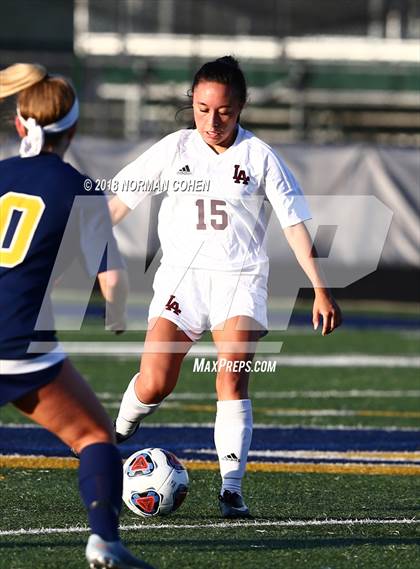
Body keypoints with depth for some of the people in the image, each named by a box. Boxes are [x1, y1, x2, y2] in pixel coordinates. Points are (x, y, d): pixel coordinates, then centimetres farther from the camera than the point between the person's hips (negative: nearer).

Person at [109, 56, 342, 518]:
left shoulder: (259, 156, -1)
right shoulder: (174, 149, 3)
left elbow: (294, 223, 0)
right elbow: (119, 200, 8)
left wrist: (321, 290, -5)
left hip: (240, 277, -1)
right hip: (181, 273, 1)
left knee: (232, 381, -18)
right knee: (153, 385, -10)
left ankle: (231, 488, -18)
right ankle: (119, 433, 23)